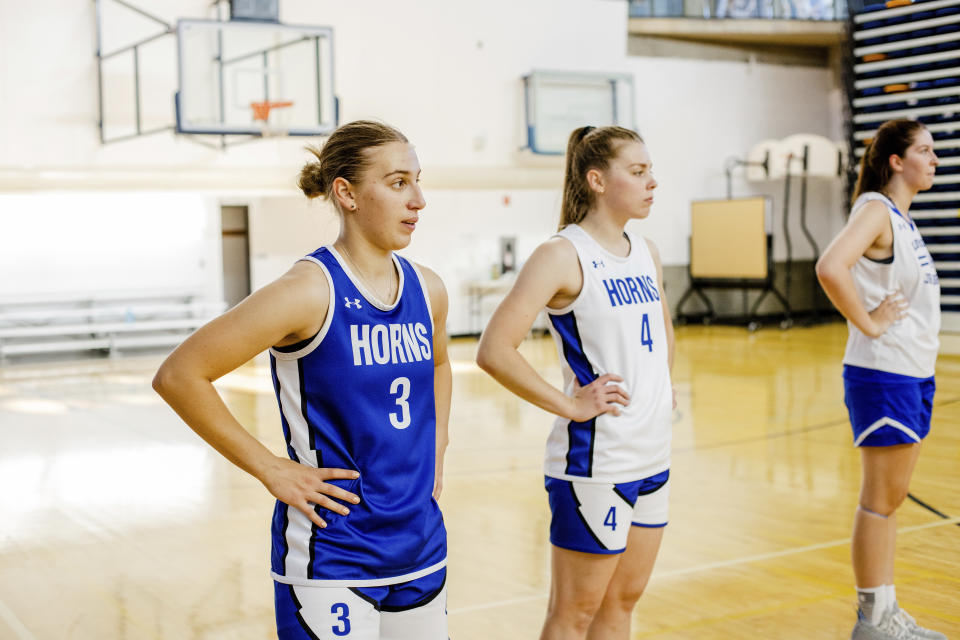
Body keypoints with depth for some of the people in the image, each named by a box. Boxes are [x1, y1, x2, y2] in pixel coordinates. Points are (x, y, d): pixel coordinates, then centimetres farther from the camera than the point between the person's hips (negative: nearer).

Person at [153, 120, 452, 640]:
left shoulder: (426, 289, 3)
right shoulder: (310, 291, -17)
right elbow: (178, 375, -17)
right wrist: (270, 469, -14)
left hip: (420, 544, 7)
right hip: (329, 556, -6)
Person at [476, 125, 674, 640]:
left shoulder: (646, 253, 9)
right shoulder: (563, 255, -14)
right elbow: (494, 351, -21)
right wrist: (569, 405, -18)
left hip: (652, 457, 8)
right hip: (593, 461, -7)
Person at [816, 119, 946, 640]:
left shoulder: (901, 215, 14)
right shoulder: (875, 210, -14)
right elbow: (830, 268, -33)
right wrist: (867, 322, -21)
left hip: (915, 373, 9)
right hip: (883, 375, -9)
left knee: (891, 497, 14)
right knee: (881, 499, -1)